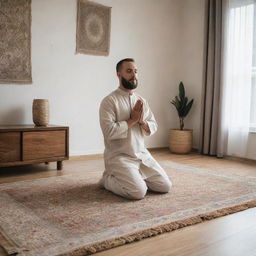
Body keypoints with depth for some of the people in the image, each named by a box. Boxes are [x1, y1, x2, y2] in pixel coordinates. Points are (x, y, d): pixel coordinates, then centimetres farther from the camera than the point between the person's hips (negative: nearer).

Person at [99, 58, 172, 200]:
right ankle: (108, 179, 5)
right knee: (138, 192, -22)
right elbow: (109, 132, -22)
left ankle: (134, 177, 21)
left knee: (165, 186, 1)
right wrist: (133, 120, -16)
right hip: (119, 156, -6)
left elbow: (153, 127, 9)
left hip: (142, 154, 7)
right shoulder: (109, 101, -12)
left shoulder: (141, 101, 9)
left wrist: (142, 121, -13)